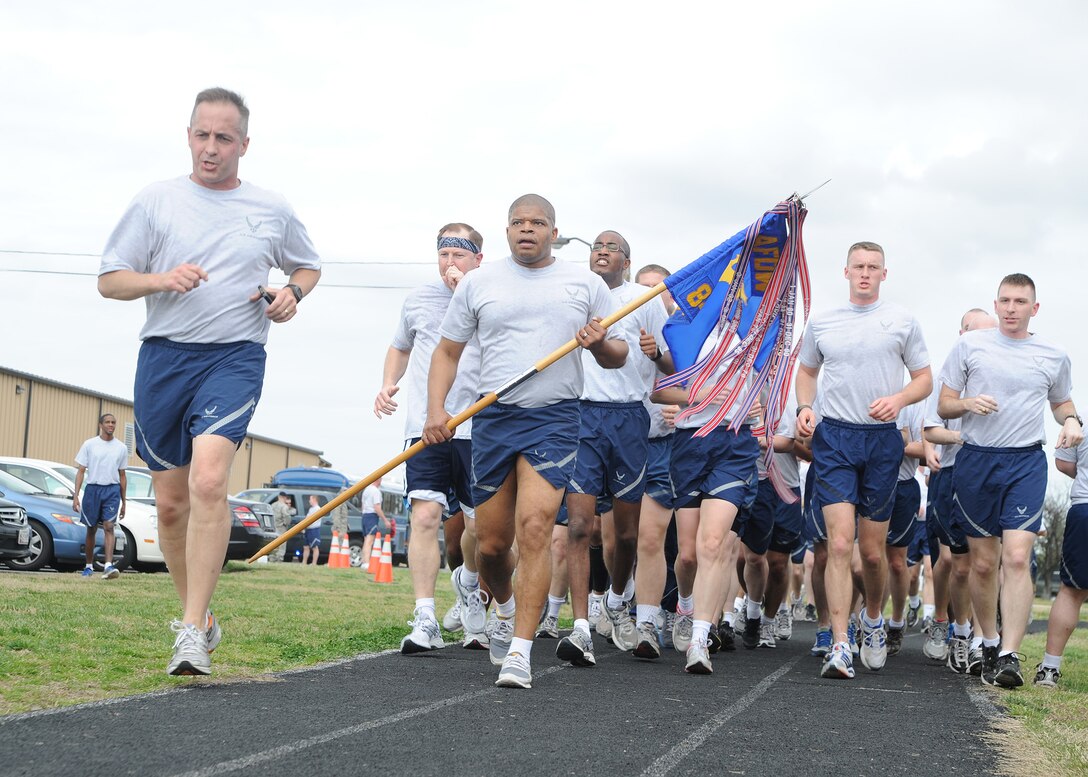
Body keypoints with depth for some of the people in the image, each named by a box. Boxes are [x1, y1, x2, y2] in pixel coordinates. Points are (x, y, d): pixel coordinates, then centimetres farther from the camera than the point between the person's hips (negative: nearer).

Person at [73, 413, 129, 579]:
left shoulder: (121, 448, 9)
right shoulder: (89, 445, 3)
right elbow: (81, 471, 3)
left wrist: (123, 502, 13)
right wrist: (76, 495, -7)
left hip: (112, 490, 0)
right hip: (92, 489, 0)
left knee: (109, 527, -14)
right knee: (91, 530, 9)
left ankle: (109, 566, -24)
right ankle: (89, 566, 22)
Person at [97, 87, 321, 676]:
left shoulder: (272, 211, 9)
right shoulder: (155, 201, 7)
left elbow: (308, 266, 26)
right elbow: (109, 279, 7)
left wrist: (293, 293, 4)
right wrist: (160, 280, -13)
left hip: (235, 358, -2)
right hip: (163, 357, 2)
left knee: (209, 480, -23)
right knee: (170, 501, 6)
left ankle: (193, 633, -22)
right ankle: (195, 611, 27)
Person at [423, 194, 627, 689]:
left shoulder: (586, 285, 9)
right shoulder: (477, 283, 11)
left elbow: (618, 357, 13)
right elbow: (447, 351, 13)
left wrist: (601, 343, -10)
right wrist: (436, 409, -2)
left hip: (554, 420, -2)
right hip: (493, 419, 2)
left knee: (534, 528, -17)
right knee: (491, 543, 6)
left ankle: (520, 652, -15)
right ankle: (505, 608, 39)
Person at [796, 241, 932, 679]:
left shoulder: (902, 322, 7)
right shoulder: (821, 323, 11)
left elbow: (924, 378, 9)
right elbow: (807, 371, 24)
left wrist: (899, 398, -11)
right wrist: (804, 407, 4)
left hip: (882, 440, 0)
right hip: (833, 436, 0)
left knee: (873, 551, 7)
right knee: (839, 544, -13)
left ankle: (873, 619, 36)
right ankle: (840, 647, -15)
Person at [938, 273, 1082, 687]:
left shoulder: (1054, 356, 8)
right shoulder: (969, 345, 6)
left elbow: (1062, 402, 24)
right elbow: (944, 405, 9)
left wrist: (1072, 420, 2)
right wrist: (968, 403, -13)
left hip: (1026, 462, -1)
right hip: (976, 460, 1)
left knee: (1017, 557, -16)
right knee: (983, 563, 6)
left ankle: (1009, 656, -17)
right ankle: (989, 645, 23)